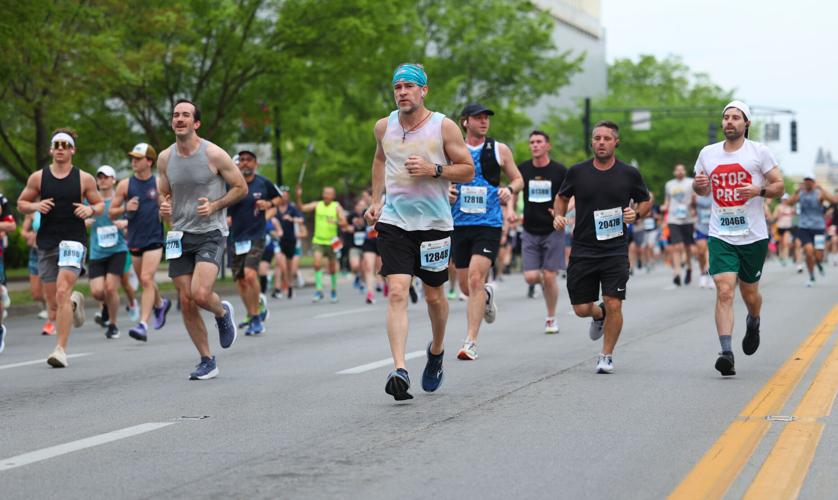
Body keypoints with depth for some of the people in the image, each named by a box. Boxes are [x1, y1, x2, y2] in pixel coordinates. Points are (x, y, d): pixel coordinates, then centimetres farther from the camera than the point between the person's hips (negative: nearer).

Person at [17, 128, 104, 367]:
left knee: (62, 292, -20)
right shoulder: (38, 177, 5)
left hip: (73, 241, -3)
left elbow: (100, 204, 12)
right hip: (46, 242, 3)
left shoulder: (84, 179, 2)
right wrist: (35, 206, -9)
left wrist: (90, 209, -11)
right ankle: (75, 302, 46)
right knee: (52, 302, 8)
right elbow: (21, 204, 13)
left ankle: (61, 349, -19)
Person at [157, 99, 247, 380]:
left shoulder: (213, 154, -9)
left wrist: (214, 206, -15)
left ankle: (223, 313, 14)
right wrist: (163, 206, -4)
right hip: (180, 235, 5)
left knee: (200, 294, -22)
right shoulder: (165, 158, 5)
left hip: (210, 234, -5)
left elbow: (241, 188, -1)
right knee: (186, 302, 2)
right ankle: (207, 362, 15)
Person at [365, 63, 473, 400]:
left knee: (433, 295, 12)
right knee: (397, 293, -14)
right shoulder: (384, 127, 4)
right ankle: (399, 370, -23)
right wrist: (376, 200, 14)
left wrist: (433, 170, -18)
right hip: (393, 222, 1)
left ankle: (437, 350, 41)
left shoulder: (443, 127, -6)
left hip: (434, 223, -1)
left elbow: (468, 170, -2)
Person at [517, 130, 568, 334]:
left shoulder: (560, 171, -5)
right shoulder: (522, 169, 2)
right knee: (530, 277, -8)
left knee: (549, 277, -6)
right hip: (530, 231, 2)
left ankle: (551, 318, 12)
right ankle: (544, 283, 29)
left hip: (553, 230, -2)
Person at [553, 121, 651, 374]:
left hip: (615, 250, -2)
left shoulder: (629, 174, 0)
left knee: (613, 304, -12)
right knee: (581, 309, 4)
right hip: (583, 250, 2)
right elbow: (562, 197, 17)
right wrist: (558, 216, -2)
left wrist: (636, 214, -6)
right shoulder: (577, 172, 2)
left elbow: (645, 200, 14)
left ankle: (607, 355, 8)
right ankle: (599, 315, 42)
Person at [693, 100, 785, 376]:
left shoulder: (759, 152, -2)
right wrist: (698, 185, -4)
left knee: (749, 293, 13)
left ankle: (753, 323, 48)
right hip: (720, 236, 1)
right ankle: (726, 352, -21)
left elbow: (779, 186, 1)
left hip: (753, 236, -1)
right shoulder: (707, 153, 7)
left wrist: (758, 190, -19)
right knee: (724, 292, -15)